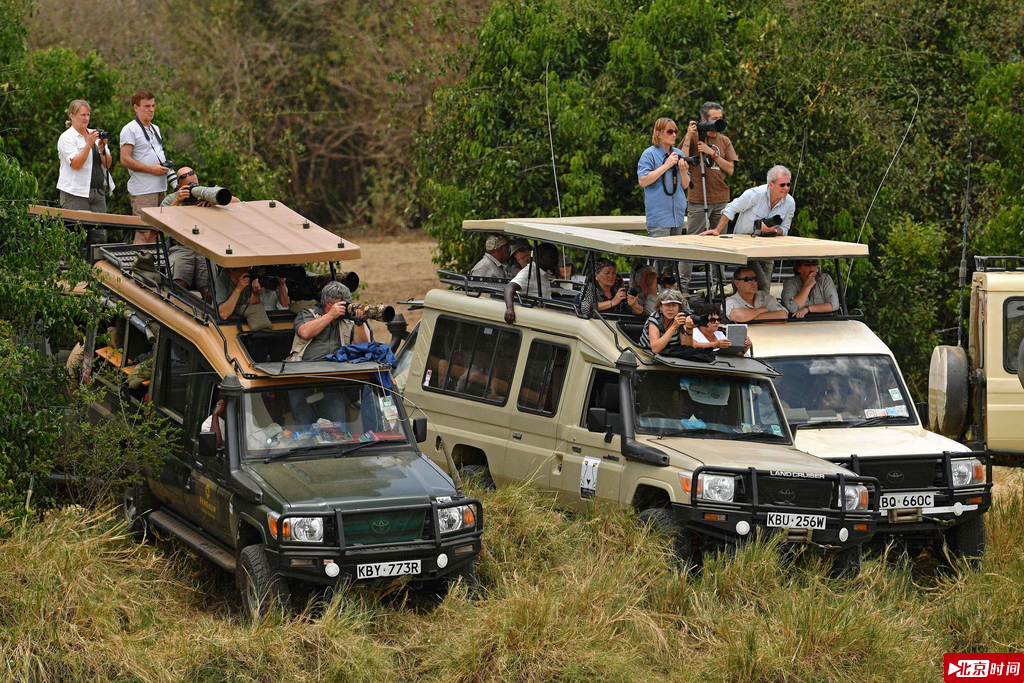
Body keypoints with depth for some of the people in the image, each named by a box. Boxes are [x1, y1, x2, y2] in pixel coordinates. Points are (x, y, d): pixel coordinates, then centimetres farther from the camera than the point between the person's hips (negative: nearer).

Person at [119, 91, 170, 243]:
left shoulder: (155, 128, 19)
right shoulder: (130, 129, -7)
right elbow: (125, 160, -14)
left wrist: (165, 166, 7)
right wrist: (151, 169, -18)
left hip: (160, 188, 8)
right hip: (143, 190, -8)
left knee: (154, 230, 10)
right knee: (143, 232, -12)